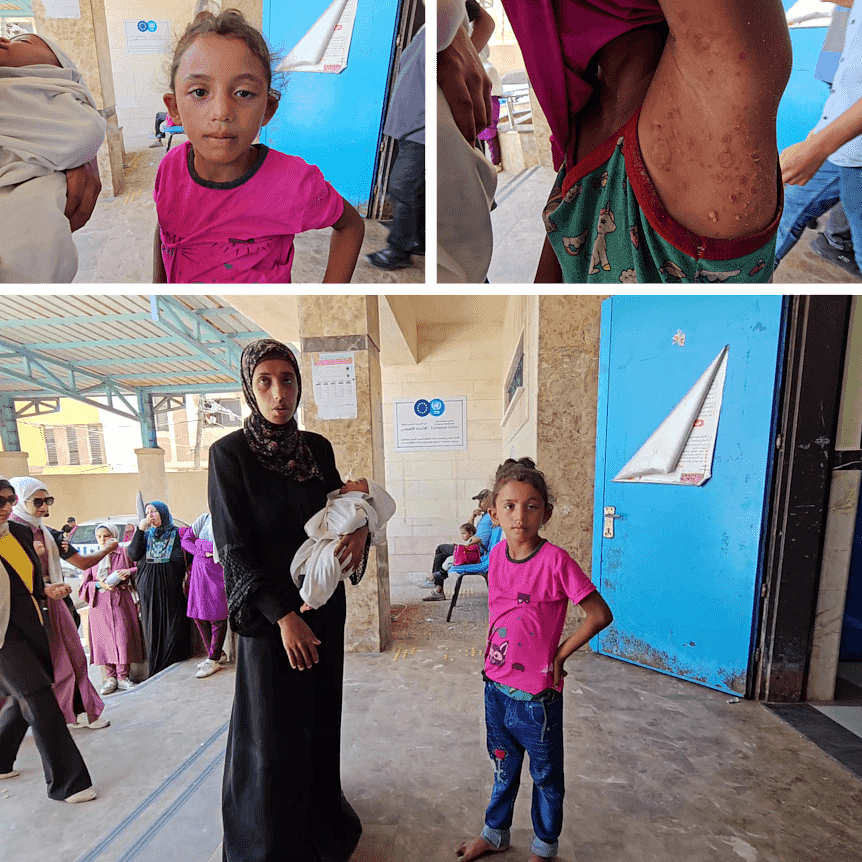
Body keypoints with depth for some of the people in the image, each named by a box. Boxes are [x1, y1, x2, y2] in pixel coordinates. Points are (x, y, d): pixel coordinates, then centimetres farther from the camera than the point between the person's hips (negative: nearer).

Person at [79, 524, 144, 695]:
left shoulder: (124, 553, 5)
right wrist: (99, 585, -10)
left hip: (121, 603, -2)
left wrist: (129, 572, -14)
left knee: (123, 638, -3)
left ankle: (122, 677, 8)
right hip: (100, 604, 2)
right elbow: (85, 583, 10)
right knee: (103, 639, 2)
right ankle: (109, 677, 15)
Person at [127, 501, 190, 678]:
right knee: (153, 628, 5)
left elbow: (185, 560, 0)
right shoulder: (145, 535, 12)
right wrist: (140, 529, -9)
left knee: (173, 627, -2)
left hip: (171, 588, -3)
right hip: (149, 589, 3)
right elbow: (133, 555, -3)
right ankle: (155, 673, 14)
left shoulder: (177, 534, 2)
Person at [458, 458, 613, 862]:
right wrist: (493, 660, 7)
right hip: (496, 685, 5)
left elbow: (600, 615, -19)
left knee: (546, 775, 22)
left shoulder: (555, 561, -25)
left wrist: (559, 655, -13)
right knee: (503, 765, 28)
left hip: (537, 694, -5)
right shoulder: (497, 555, -7)